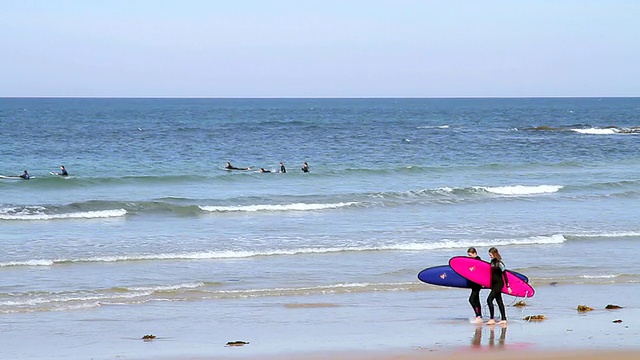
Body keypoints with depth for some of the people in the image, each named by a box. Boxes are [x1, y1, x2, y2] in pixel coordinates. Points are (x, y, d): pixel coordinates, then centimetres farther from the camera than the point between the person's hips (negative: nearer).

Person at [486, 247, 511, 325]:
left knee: (489, 299, -14)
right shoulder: (492, 262, 8)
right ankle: (503, 319, 16)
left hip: (499, 284, -9)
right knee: (499, 301, 11)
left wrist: (508, 286, -14)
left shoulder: (499, 263, -16)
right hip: (494, 284, 9)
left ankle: (491, 319, -13)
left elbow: (504, 275, -14)